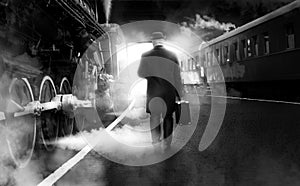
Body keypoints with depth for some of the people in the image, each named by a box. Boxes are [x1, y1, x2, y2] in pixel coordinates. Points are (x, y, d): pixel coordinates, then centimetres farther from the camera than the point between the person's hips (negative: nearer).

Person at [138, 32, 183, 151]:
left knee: (154, 115, 20)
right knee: (168, 116, 12)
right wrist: (179, 94, 6)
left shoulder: (146, 56, -10)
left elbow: (140, 73, 1)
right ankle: (166, 144, 16)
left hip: (153, 91, 0)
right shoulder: (172, 56, -8)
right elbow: (177, 77, -3)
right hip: (169, 91, 0)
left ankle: (155, 138, 25)